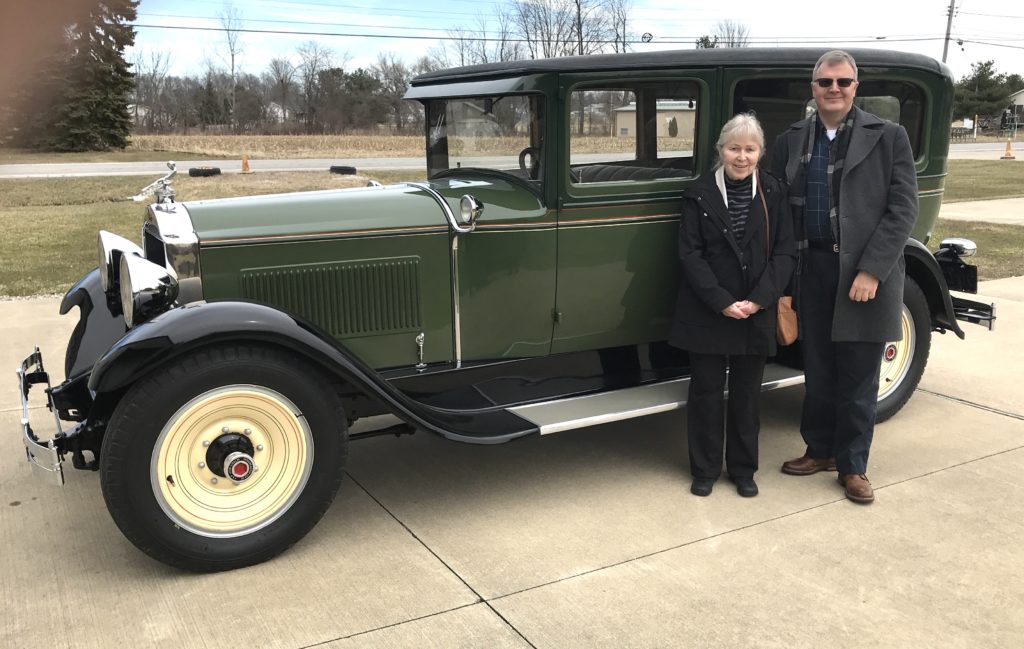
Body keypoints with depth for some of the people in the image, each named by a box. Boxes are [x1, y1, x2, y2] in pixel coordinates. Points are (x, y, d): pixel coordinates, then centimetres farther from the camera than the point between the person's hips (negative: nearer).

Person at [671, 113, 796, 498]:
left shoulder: (774, 194, 2)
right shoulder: (700, 195, -3)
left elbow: (785, 253, -1)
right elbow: (690, 254, -7)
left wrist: (758, 300, -13)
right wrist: (722, 302, -15)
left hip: (757, 313, 2)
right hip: (707, 312, -1)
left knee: (746, 394, 11)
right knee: (706, 391, 7)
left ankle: (743, 469, 27)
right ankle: (704, 469, 22)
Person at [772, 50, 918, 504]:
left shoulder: (888, 137, -1)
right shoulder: (790, 141, 7)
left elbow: (903, 208, -7)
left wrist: (871, 271, -15)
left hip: (864, 272, -2)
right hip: (811, 270, 3)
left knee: (858, 377, 5)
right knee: (817, 371, 13)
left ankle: (852, 466, 20)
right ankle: (820, 450, 30)